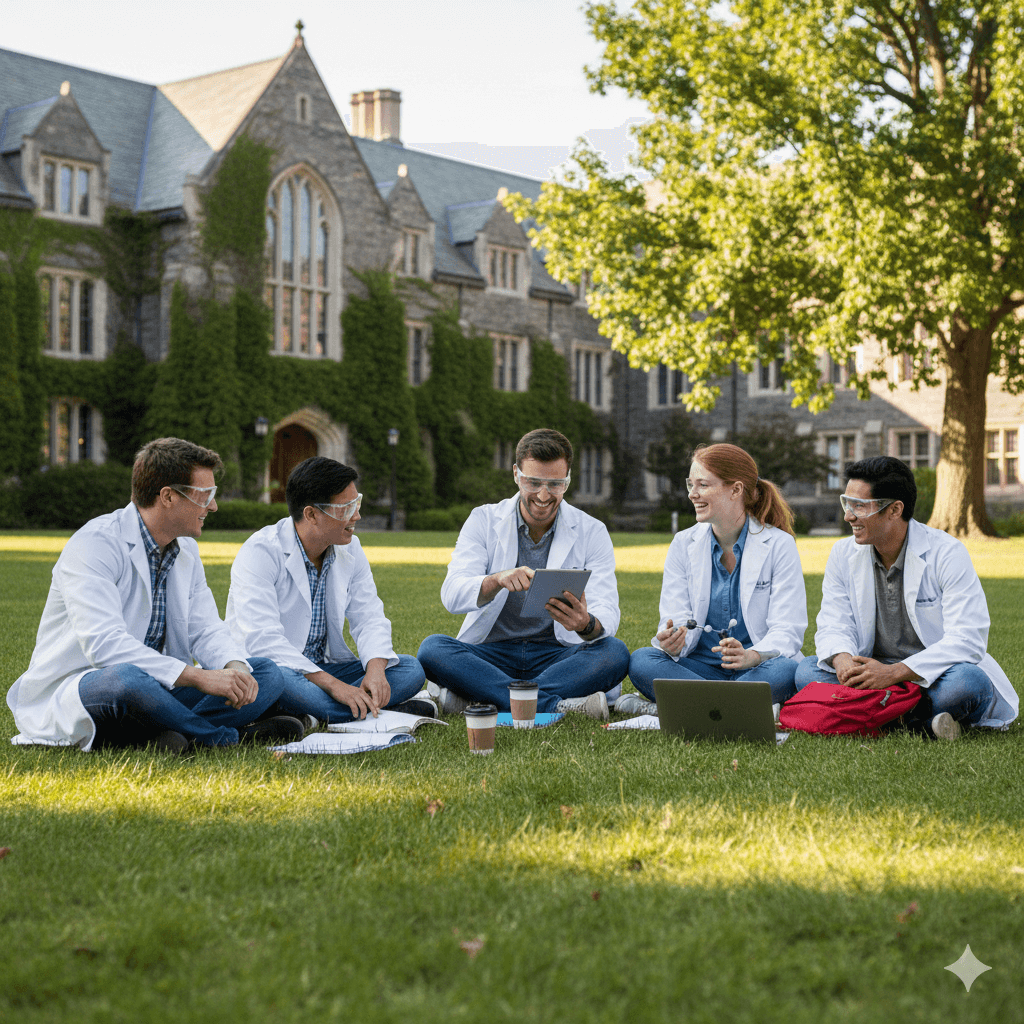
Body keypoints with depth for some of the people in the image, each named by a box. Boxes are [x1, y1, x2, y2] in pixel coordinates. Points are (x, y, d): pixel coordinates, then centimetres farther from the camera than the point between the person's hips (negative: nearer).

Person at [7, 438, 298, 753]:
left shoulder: (186, 550, 10)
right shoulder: (94, 544, -17)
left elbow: (205, 629, 7)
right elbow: (104, 644, -29)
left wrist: (235, 667, -18)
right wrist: (199, 677, -33)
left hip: (155, 687, 8)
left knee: (267, 673, -6)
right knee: (126, 680, -42)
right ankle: (228, 736, -20)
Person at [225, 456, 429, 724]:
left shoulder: (350, 548, 5)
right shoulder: (260, 553, -16)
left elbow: (369, 618, 3)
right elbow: (262, 641, -26)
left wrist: (376, 669, -20)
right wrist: (332, 684, -33)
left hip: (326, 667, 6)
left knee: (410, 669, -11)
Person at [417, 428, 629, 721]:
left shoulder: (591, 532, 1)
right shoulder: (484, 520, 1)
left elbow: (607, 617, -10)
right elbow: (452, 596, -13)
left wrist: (586, 624, -36)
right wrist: (497, 580, -36)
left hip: (557, 657, 0)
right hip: (491, 653, 0)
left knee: (615, 652, -29)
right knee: (432, 648, -29)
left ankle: (472, 698, -34)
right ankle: (555, 705, -37)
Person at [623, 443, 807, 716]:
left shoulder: (779, 545, -4)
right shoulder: (683, 544, 6)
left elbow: (788, 632, -11)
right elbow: (675, 620, 1)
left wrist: (751, 656, -32)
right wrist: (671, 641, -25)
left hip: (756, 669, -2)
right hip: (701, 667, 3)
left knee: (786, 671, -36)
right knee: (640, 660, -25)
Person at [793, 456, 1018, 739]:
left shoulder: (947, 554, -13)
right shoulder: (843, 554, 3)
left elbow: (967, 640, -21)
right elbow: (833, 626, 0)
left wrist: (894, 673, -31)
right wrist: (843, 661, -26)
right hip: (874, 673, 5)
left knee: (966, 681, -36)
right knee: (807, 670, -21)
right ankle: (922, 720, -26)